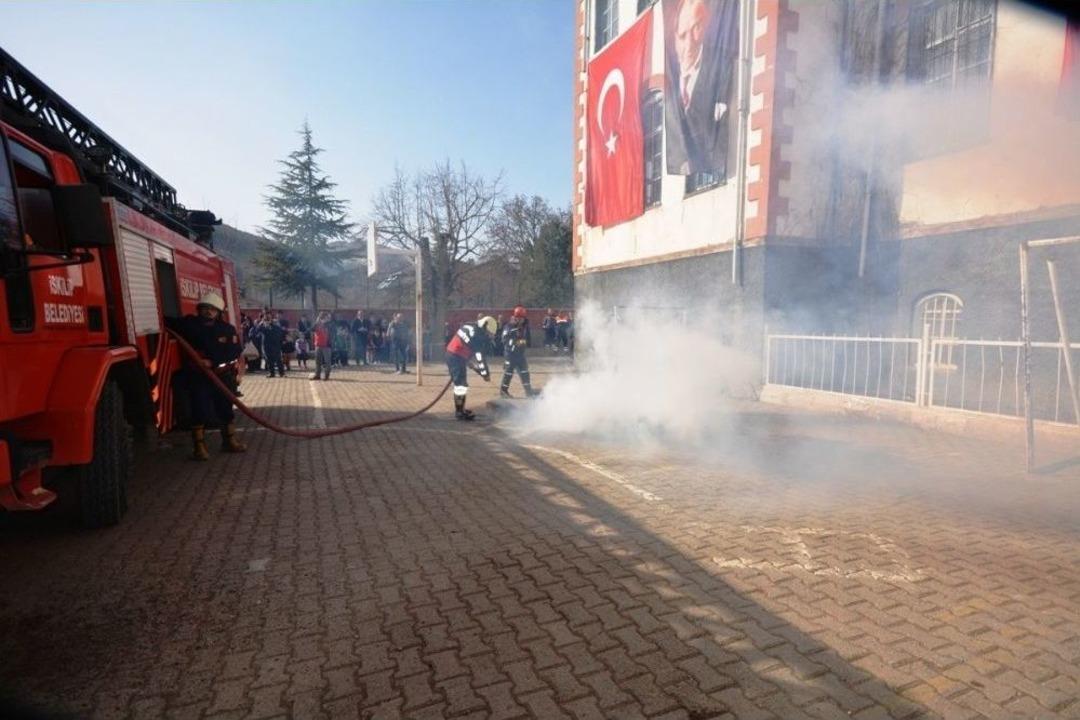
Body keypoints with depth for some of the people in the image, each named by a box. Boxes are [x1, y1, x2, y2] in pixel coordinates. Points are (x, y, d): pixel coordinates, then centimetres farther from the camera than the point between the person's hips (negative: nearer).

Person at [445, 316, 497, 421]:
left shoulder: (470, 328, 13)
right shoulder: (477, 335, -16)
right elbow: (479, 356, -15)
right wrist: (485, 373, -8)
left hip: (452, 355, 10)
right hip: (456, 358, -10)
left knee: (462, 383, 16)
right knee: (461, 384, -7)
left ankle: (461, 408, 24)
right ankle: (459, 412, -3)